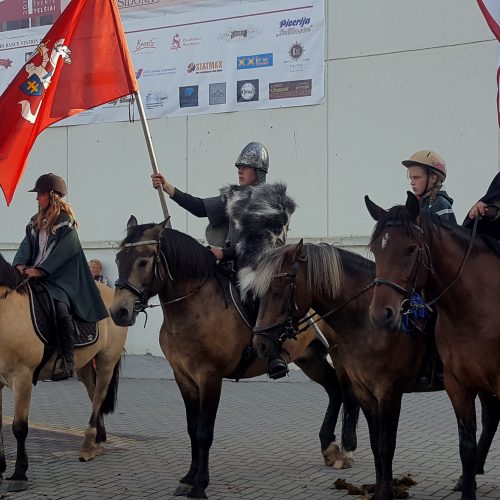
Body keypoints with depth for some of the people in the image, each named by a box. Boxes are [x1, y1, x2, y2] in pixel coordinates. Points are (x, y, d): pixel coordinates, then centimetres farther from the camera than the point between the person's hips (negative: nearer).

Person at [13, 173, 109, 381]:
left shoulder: (66, 221, -2)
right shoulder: (35, 223, 20)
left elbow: (63, 252, -13)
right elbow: (27, 246, 11)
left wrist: (40, 270, -21)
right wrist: (21, 265, -10)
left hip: (61, 277, -7)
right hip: (35, 275, 8)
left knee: (60, 306, -31)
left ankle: (67, 362, -29)